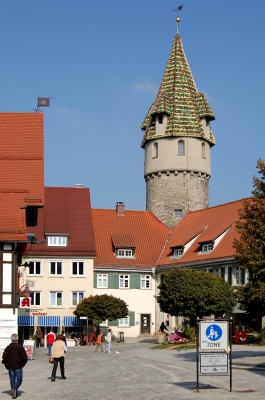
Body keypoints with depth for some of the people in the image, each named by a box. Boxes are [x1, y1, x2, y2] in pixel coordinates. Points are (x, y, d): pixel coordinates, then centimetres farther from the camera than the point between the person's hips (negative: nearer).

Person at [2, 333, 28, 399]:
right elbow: (25, 357, -10)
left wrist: (6, 364, 15)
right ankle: (15, 389, -18)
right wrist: (23, 363, 8)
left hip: (10, 367, 2)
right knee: (19, 379, 6)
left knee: (12, 379, 12)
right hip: (18, 366, -2)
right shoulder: (20, 347, -8)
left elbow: (4, 359, -3)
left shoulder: (7, 348, -1)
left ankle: (14, 393, 14)